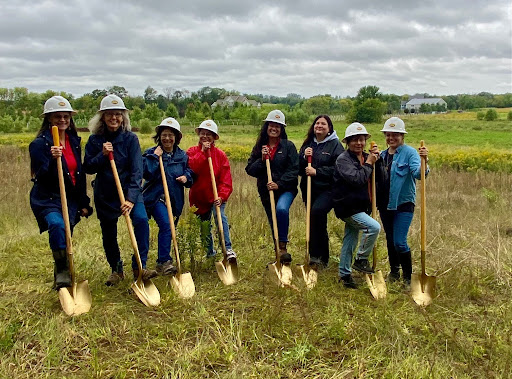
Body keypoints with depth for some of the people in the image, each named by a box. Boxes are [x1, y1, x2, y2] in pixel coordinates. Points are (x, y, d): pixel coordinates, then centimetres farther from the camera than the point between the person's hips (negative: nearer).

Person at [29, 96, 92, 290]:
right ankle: (62, 271, -21)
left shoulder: (74, 141, 10)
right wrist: (53, 159, -34)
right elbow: (42, 177, -15)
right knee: (57, 225, -34)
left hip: (71, 199, 6)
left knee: (65, 239, 9)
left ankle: (62, 276, 30)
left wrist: (83, 203, 15)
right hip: (47, 199, -6)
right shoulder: (39, 144, -8)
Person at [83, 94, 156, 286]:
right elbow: (87, 168, -5)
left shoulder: (130, 138, -9)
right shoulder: (95, 139, -3)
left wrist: (131, 198, -27)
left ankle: (139, 267, -17)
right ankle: (117, 270, 32)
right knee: (108, 235, 10)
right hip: (104, 195, 2)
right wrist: (102, 155, -23)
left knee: (141, 219, -26)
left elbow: (136, 171, -16)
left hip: (129, 191, -2)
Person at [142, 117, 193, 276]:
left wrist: (186, 178, -6)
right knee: (166, 225, -23)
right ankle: (163, 262, -16)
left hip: (174, 200, 5)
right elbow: (147, 173, -16)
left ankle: (163, 262, 27)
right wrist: (155, 156, -16)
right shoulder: (151, 153, -2)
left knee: (169, 229, 11)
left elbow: (189, 172, 15)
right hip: (156, 197, -5)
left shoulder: (182, 156, 9)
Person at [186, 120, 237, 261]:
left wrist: (221, 196, -23)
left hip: (216, 196, -2)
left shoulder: (220, 155, -2)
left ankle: (228, 249, -28)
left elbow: (225, 179, -9)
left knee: (220, 215, -28)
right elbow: (191, 169, -21)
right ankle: (210, 251, 35)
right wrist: (202, 152, -21)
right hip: (199, 196, 2)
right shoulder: (192, 152, 1)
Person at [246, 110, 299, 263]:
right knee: (273, 223, 10)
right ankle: (279, 252, 27)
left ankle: (283, 245, -20)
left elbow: (294, 169, -7)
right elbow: (249, 170, 4)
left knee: (281, 209, -33)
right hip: (266, 191, 4)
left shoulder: (288, 146, -1)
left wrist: (279, 184, -18)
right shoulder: (259, 147, 8)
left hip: (286, 189, -4)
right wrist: (261, 160, -12)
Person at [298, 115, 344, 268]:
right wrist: (304, 157, -7)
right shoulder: (307, 144, 15)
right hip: (309, 190, 6)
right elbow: (299, 169, 12)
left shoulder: (335, 145, 0)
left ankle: (316, 255, -23)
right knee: (318, 225, 10)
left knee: (317, 211, -30)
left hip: (327, 189, -6)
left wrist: (317, 172, -16)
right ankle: (323, 259, 22)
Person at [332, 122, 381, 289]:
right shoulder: (343, 159, -11)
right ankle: (361, 260, -3)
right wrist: (368, 164, -13)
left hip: (360, 207, 7)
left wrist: (377, 161, -6)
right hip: (347, 207, -7)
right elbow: (356, 178, -24)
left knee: (350, 241, 15)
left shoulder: (366, 157, 9)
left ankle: (344, 274, 27)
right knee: (374, 227, -21)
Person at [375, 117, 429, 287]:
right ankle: (394, 271, 33)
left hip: (404, 204, -6)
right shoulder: (382, 155, 10)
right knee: (390, 240, 16)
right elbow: (375, 178, 11)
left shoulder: (409, 152, -8)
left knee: (399, 242, -10)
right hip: (385, 205, 6)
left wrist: (423, 162, -42)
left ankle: (408, 276, 8)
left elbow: (418, 174, -22)